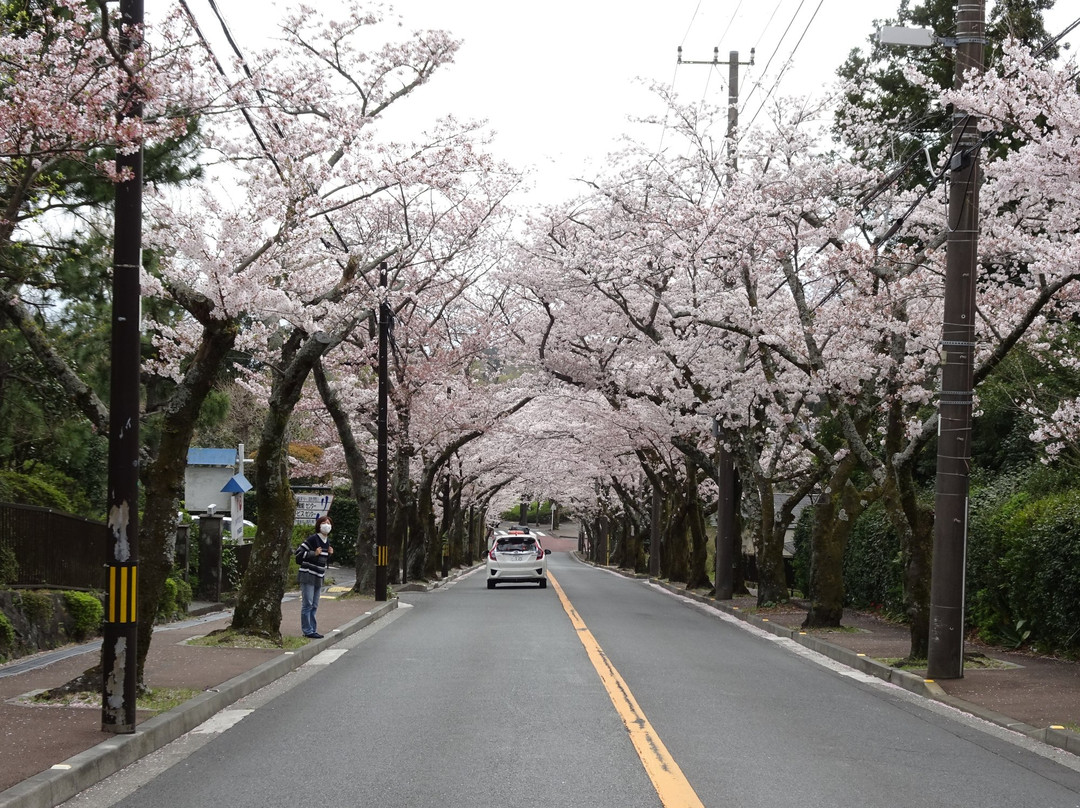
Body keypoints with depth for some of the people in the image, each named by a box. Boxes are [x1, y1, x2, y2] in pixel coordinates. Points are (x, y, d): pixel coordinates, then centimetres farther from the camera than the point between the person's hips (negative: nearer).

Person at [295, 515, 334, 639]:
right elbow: (299, 553, -13)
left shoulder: (327, 541, 13)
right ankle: (308, 631, -4)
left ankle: (313, 630, 16)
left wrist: (330, 554, 4)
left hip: (319, 577, 8)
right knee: (307, 604, -6)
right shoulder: (312, 539, -12)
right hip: (308, 576, -8)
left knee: (314, 606, 11)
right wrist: (314, 553, -20)